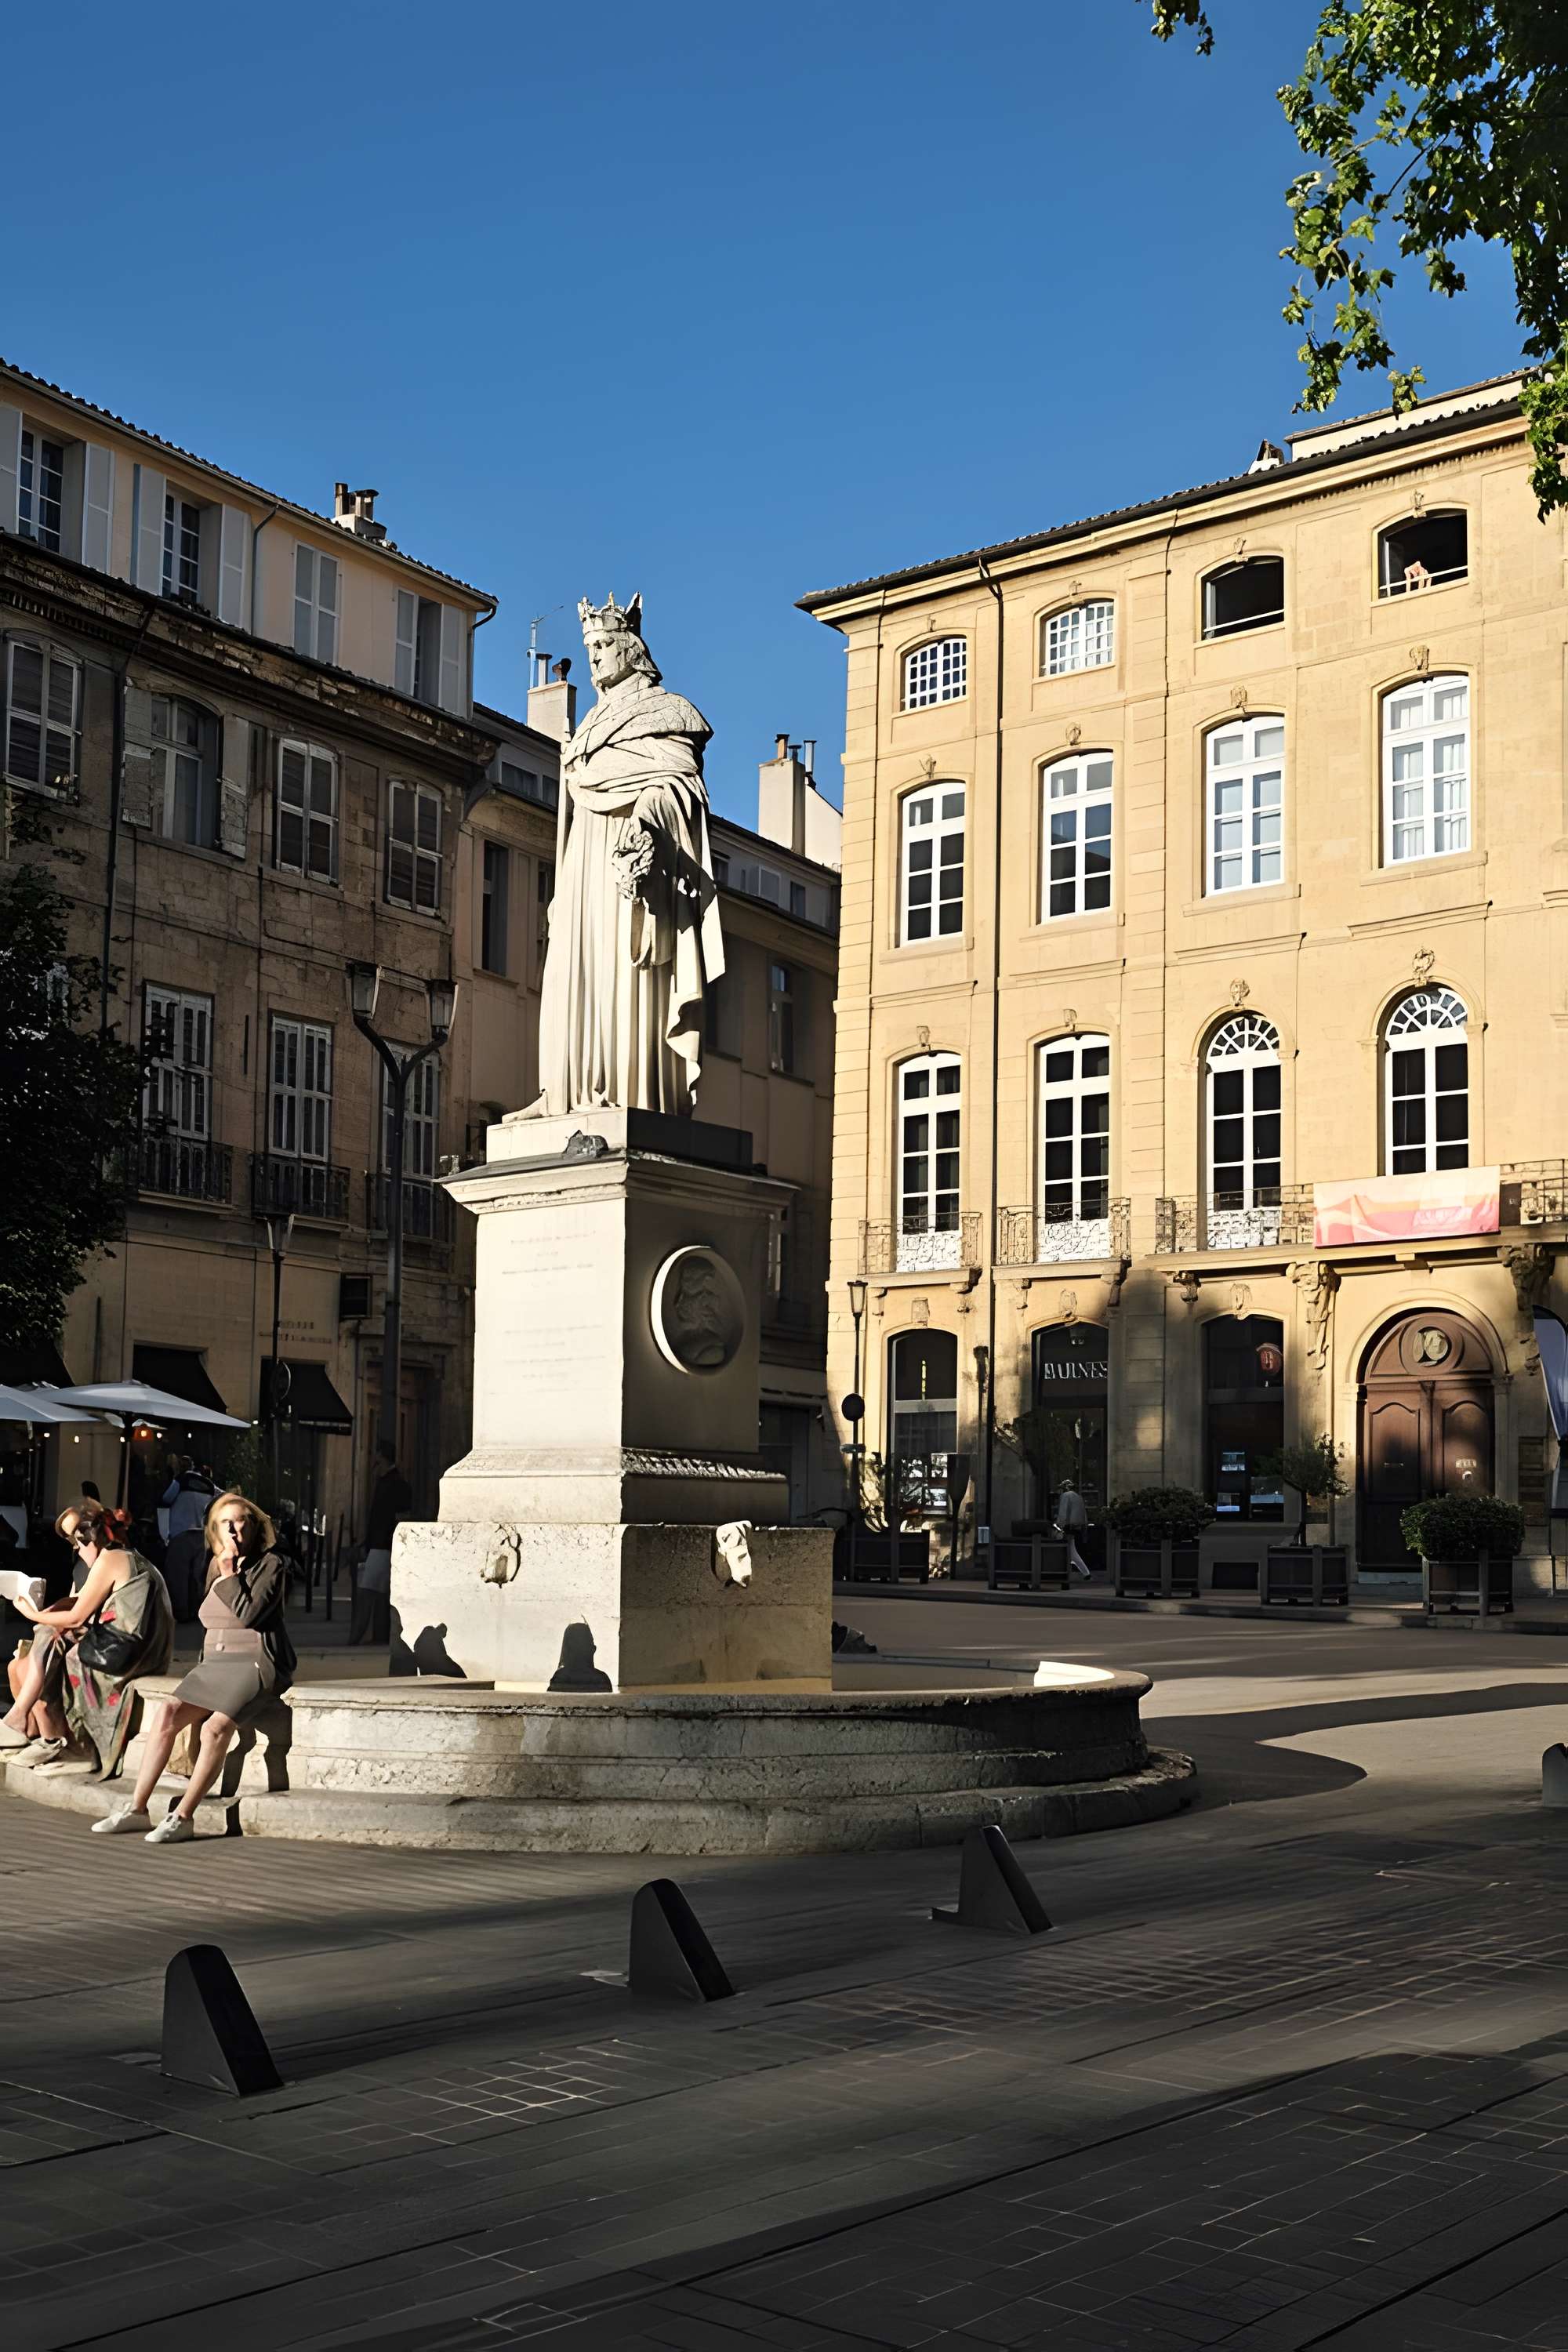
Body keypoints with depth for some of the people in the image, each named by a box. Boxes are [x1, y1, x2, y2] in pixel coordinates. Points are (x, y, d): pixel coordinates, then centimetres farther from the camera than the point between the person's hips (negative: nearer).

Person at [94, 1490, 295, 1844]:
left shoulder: (269, 1565, -2)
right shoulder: (215, 1566, 17)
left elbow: (250, 1615, -15)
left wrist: (230, 1574, -9)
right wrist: (205, 1666, 14)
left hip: (256, 1663, -6)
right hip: (215, 1664, 6)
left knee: (216, 1726, -30)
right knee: (167, 1713, -18)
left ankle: (184, 1817, -26)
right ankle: (137, 1808, -17)